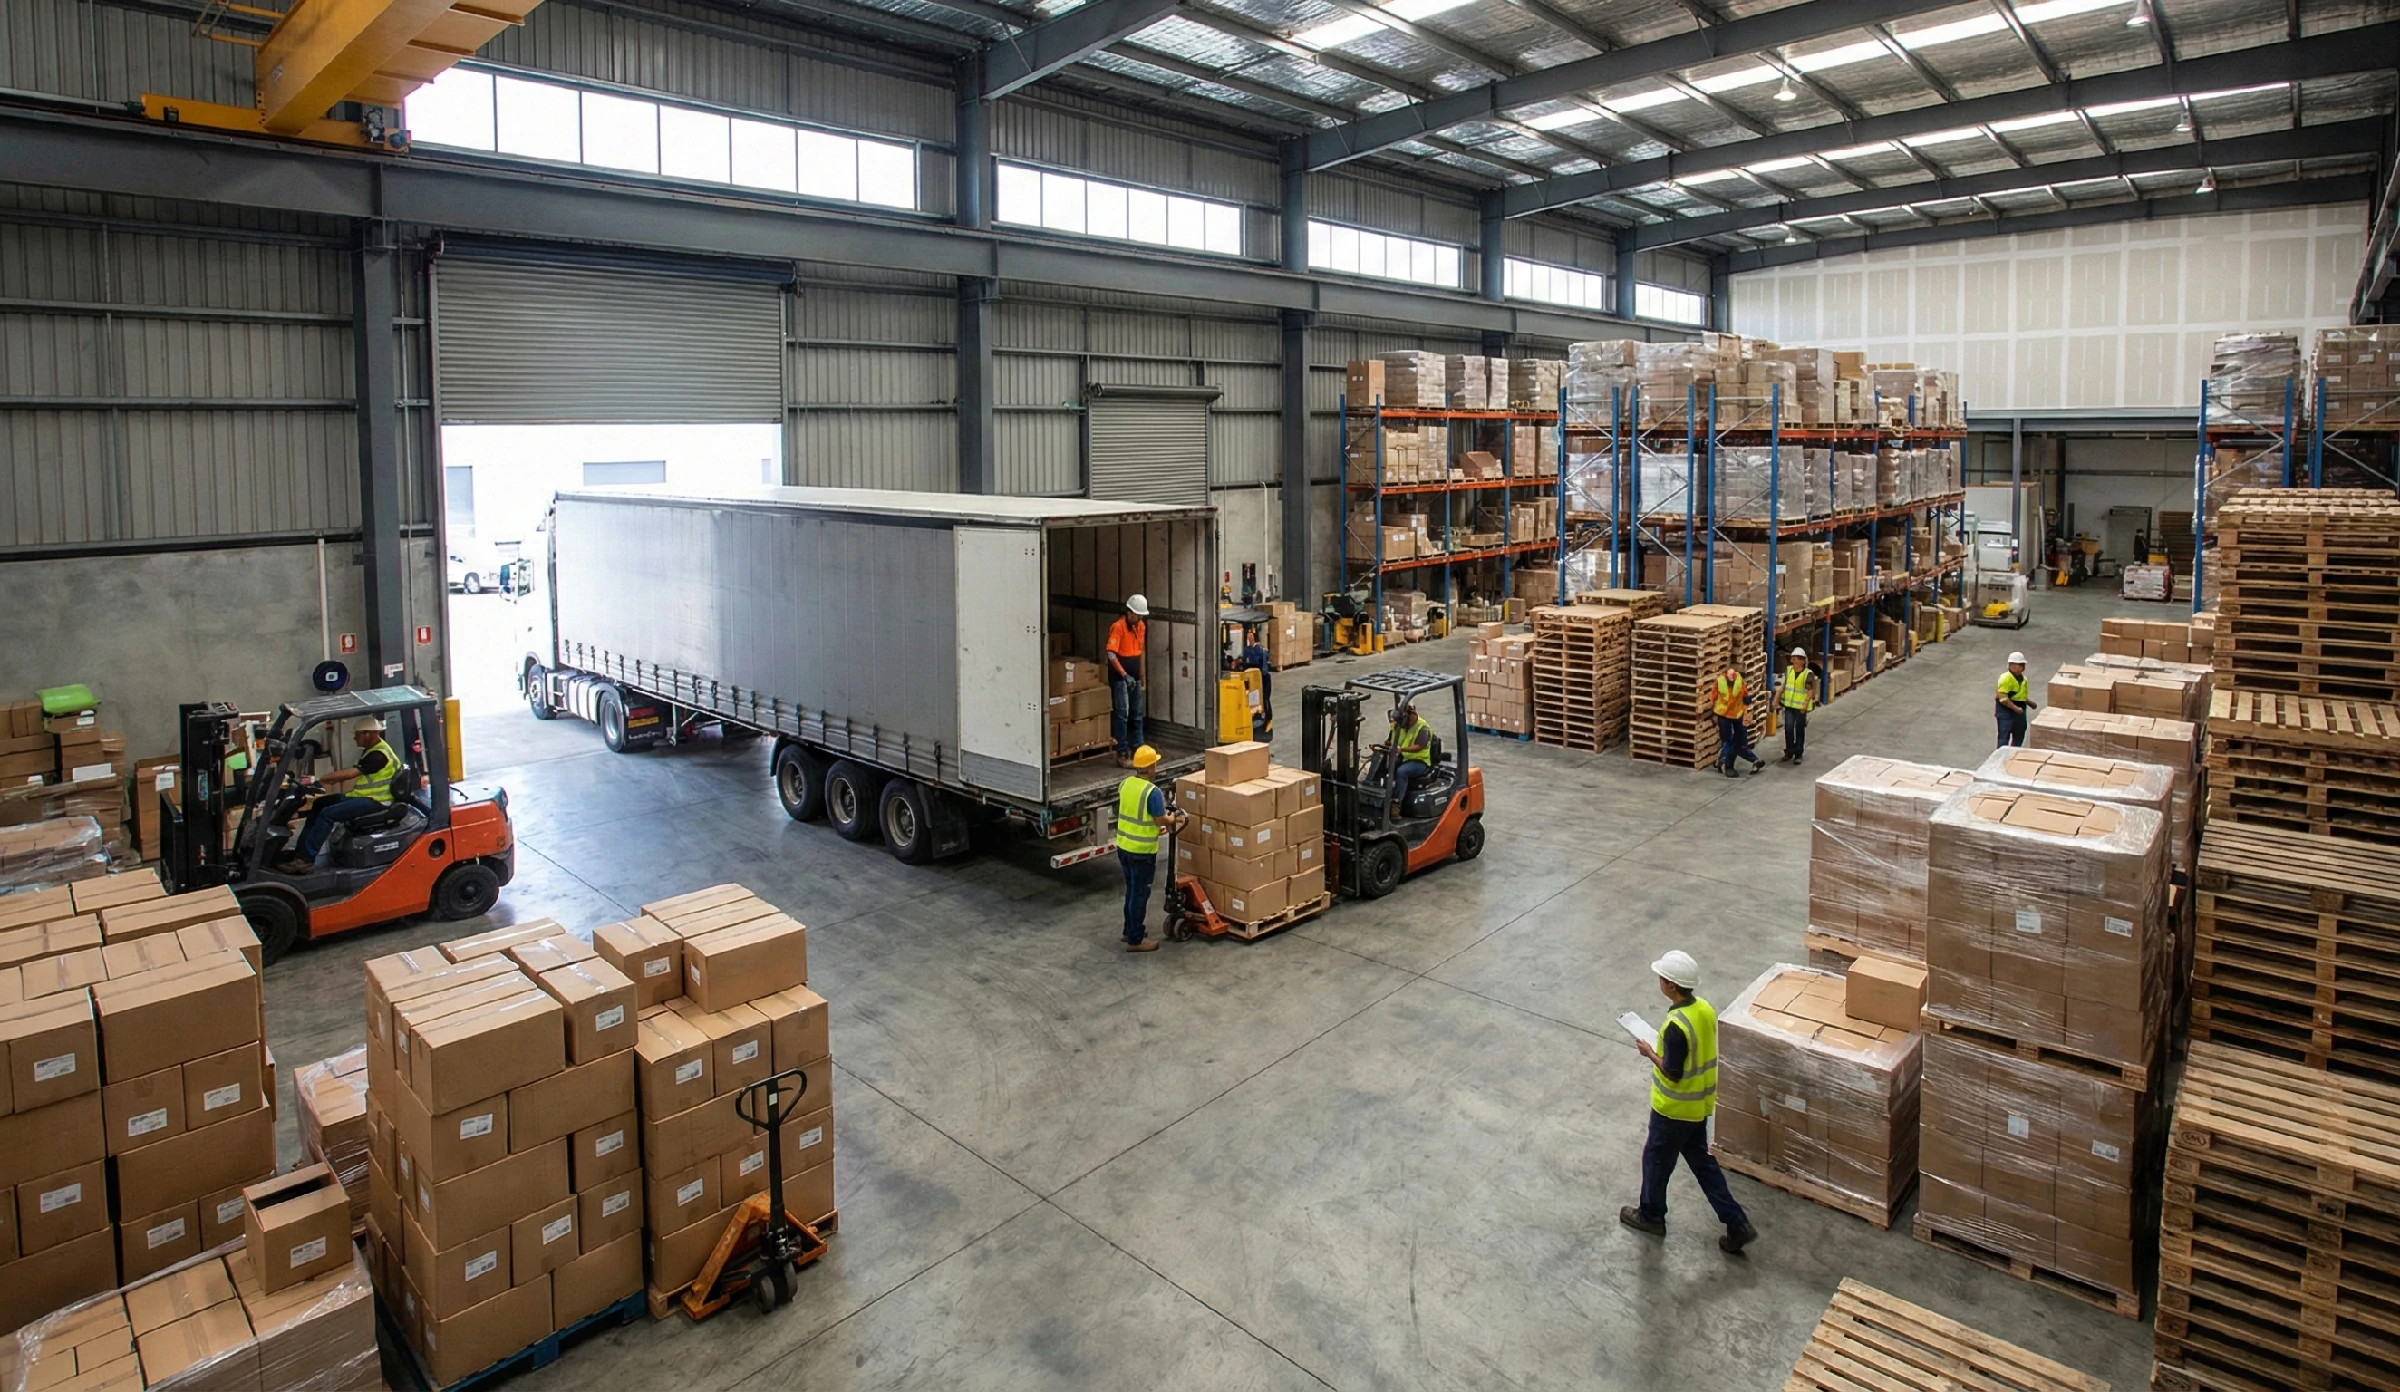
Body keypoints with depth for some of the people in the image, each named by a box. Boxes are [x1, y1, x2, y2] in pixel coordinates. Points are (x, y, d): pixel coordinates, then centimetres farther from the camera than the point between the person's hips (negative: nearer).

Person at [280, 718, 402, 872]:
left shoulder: (379, 755, -19)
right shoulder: (371, 750, 15)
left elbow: (349, 773, -23)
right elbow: (352, 773, 16)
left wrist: (319, 778, -16)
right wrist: (330, 779, 1)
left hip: (374, 801, -10)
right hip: (362, 796, 10)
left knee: (328, 813, -21)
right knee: (320, 804, 5)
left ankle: (305, 859, -16)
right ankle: (302, 851, 3)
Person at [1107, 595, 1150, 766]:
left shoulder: (1141, 626, 7)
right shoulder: (1118, 627, -16)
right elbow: (1111, 654, -22)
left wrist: (1141, 675, 18)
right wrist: (1124, 675, -25)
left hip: (1135, 678, 8)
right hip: (1120, 678, -8)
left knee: (1136, 715, 12)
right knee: (1122, 715, -6)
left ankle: (1138, 749, 21)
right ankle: (1122, 754, -3)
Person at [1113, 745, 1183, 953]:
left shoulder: (1125, 784, 2)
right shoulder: (1153, 792, -23)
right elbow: (1161, 821, -17)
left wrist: (1162, 814, 22)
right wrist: (1172, 819, 5)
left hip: (1123, 846, 8)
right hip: (1142, 852, -8)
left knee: (1131, 890, 22)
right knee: (1140, 894, 4)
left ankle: (1130, 930, 34)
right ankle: (1135, 940, 13)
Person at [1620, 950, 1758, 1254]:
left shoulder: (1676, 1026, -31)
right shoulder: (1706, 1009, -4)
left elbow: (1673, 1074, -24)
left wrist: (1650, 1053, -10)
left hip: (1674, 1108, -8)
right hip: (1699, 1104, 8)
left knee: (1656, 1159, 14)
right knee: (1701, 1162, 21)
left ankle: (1651, 1216, 34)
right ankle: (1737, 1225, 22)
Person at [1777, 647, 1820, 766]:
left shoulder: (1808, 674, -9)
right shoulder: (1788, 670, 2)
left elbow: (1811, 691, -10)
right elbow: (1782, 686, 9)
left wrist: (1805, 704, -19)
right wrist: (1776, 699, 6)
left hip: (1801, 706, -3)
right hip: (1789, 704, 3)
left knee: (1799, 730, 6)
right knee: (1788, 728, -1)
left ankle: (1798, 755, 14)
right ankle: (1789, 752, 15)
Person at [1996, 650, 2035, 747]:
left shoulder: (2023, 679, 10)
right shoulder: (2005, 678, -19)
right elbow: (2002, 698, -24)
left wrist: (2030, 703, 10)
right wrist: (2016, 708, -26)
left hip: (2020, 709, 9)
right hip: (2006, 710, -9)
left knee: (2019, 735, 17)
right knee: (2004, 735, -10)